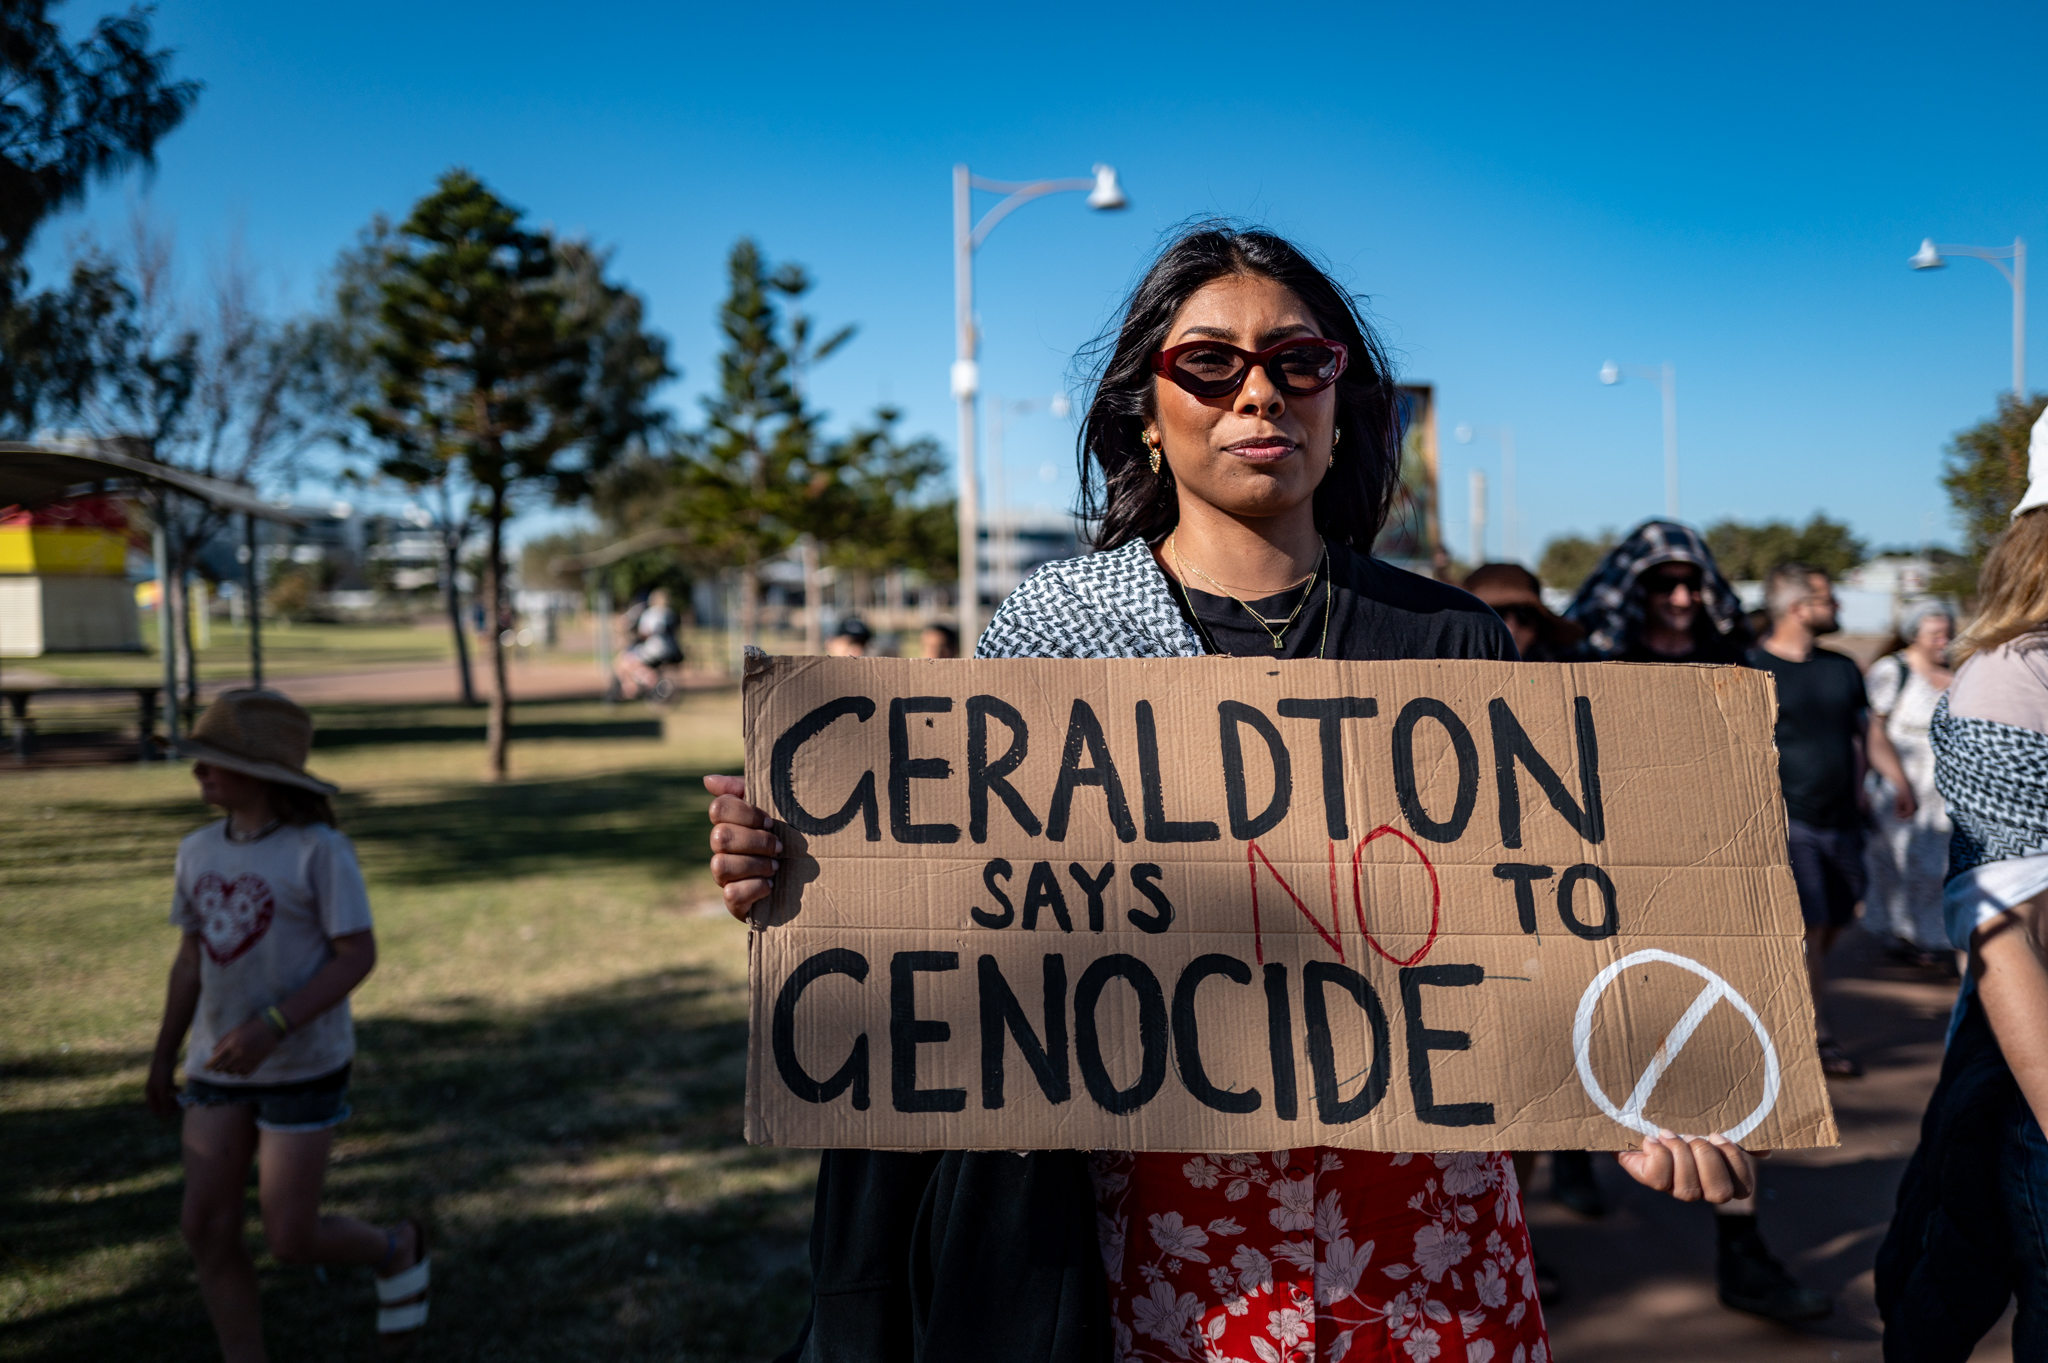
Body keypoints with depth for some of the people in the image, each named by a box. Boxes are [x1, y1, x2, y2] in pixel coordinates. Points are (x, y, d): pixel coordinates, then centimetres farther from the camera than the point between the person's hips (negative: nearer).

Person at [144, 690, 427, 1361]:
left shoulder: (319, 850, -15)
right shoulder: (199, 851, 3)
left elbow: (358, 955, -16)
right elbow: (191, 958, 11)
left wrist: (272, 1027, -26)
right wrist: (163, 1059, 14)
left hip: (303, 1069, -6)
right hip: (219, 1071, 6)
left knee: (290, 1239, -1)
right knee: (207, 1229, 4)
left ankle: (394, 1249, 28)